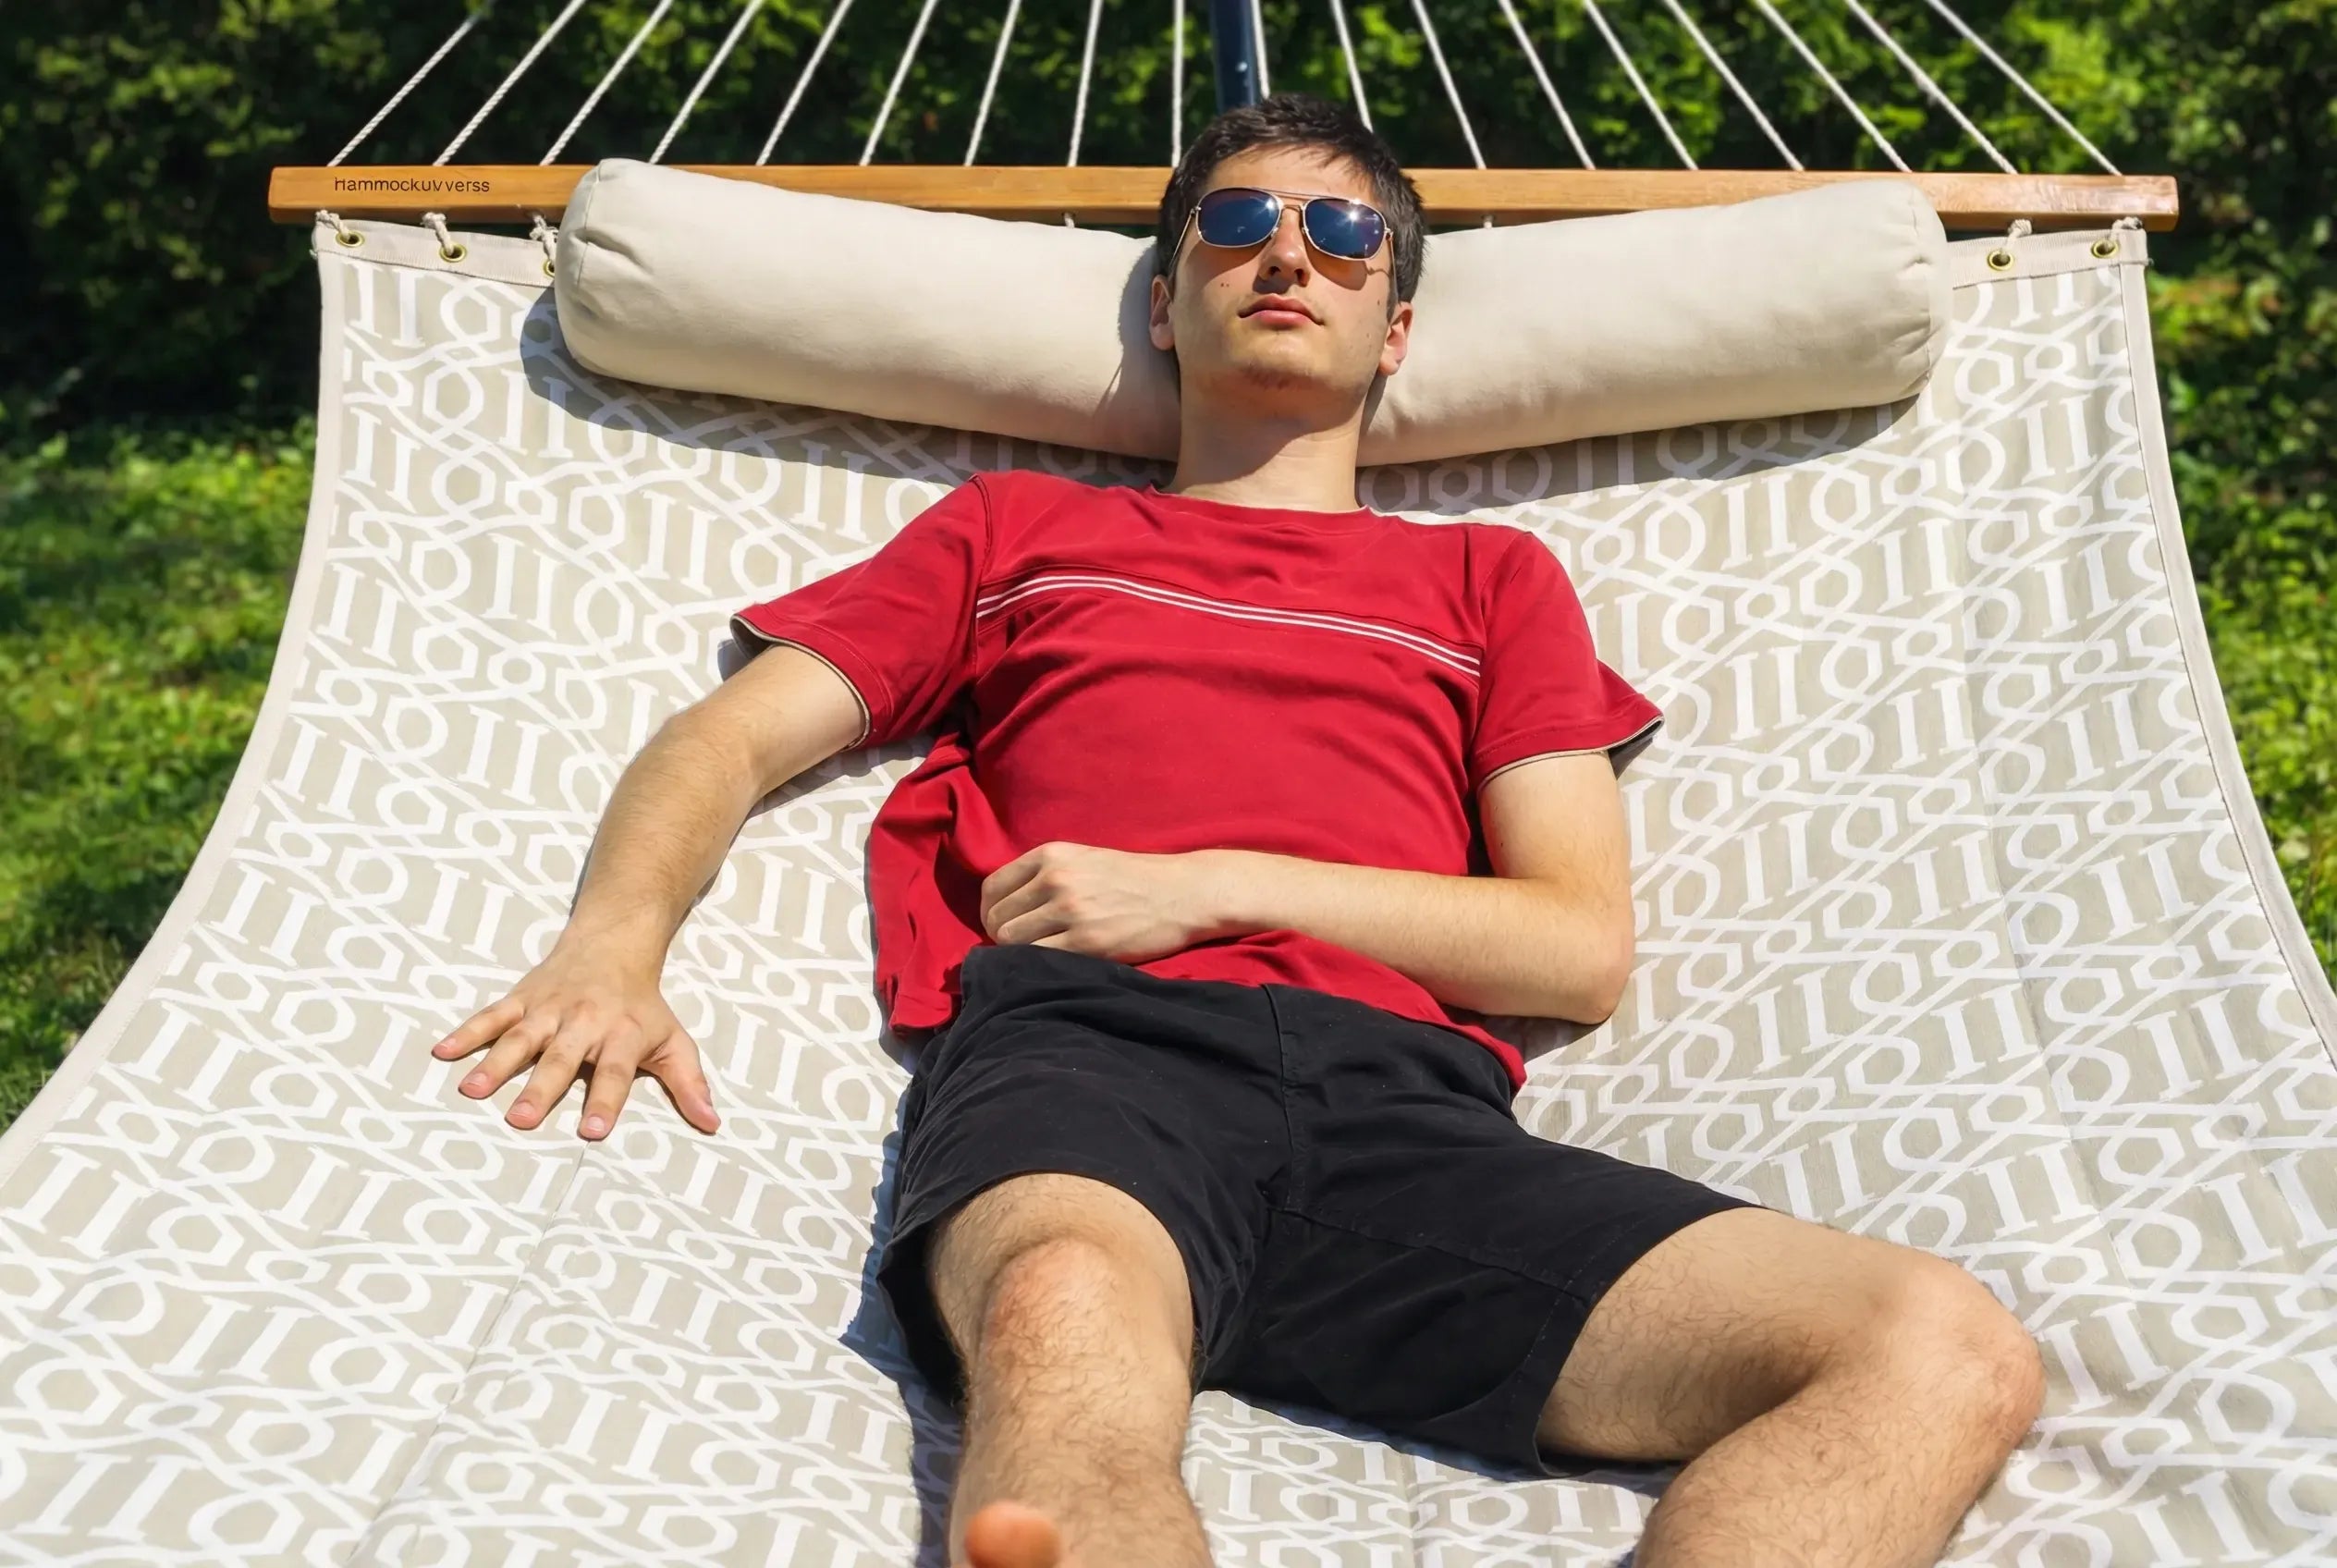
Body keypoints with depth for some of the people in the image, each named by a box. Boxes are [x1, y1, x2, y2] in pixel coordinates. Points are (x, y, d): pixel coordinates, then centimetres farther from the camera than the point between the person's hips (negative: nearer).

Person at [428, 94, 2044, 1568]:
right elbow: (729, 735, 22)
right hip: (1089, 1049, -1)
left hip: (1403, 1092, 2)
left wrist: (1212, 885, 3)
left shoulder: (1491, 578, 29)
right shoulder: (1017, 528, 30)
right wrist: (618, 938, -2)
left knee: (1948, 1350, -25)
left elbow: (1586, 948, 16)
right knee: (1068, 1324, -41)